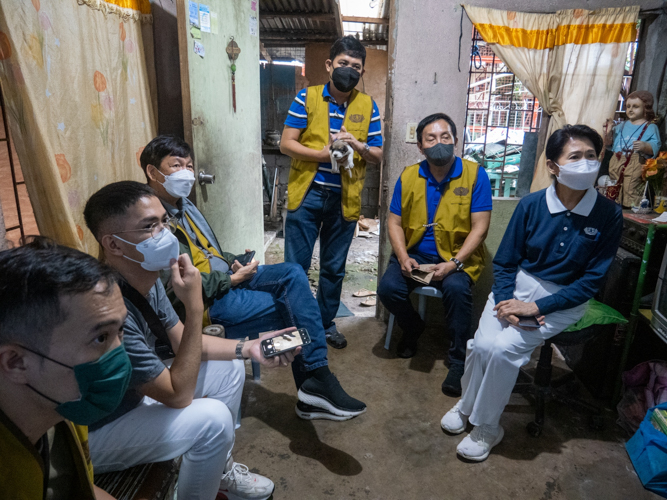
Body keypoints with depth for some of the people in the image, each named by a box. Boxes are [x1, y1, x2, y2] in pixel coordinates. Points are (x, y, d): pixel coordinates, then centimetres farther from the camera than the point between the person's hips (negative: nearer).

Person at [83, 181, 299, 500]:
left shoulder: (146, 278, -8)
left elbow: (181, 340, 4)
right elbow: (178, 395, -29)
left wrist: (248, 348, -8)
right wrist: (195, 307, -34)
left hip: (132, 394, 9)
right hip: (92, 435, -8)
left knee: (229, 369, 4)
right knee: (212, 419, -26)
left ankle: (219, 469, 24)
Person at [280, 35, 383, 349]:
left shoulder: (368, 106, 6)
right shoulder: (307, 98, 0)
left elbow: (378, 155, 6)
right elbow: (286, 144, -5)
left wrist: (358, 145, -15)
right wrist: (321, 154, -19)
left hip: (344, 199, 2)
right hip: (307, 194, -2)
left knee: (334, 267, 14)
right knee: (296, 266, 2)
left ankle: (326, 322, 32)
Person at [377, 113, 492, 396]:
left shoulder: (475, 175, -4)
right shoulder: (408, 177, 5)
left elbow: (480, 227, -8)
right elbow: (394, 222, 5)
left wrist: (454, 263, -20)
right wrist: (403, 258, -12)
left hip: (457, 257, -3)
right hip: (414, 254, 3)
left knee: (456, 288, -33)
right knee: (388, 287, -22)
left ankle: (458, 361, -12)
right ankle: (413, 328, 13)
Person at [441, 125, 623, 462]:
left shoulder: (609, 215, -9)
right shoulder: (531, 205, -6)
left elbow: (591, 280, -7)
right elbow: (504, 262, 1)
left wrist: (536, 307, -16)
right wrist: (505, 301, -16)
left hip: (563, 301, -1)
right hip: (516, 286, 2)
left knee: (504, 348, -23)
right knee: (482, 344, -21)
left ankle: (487, 427, 1)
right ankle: (467, 404, 11)